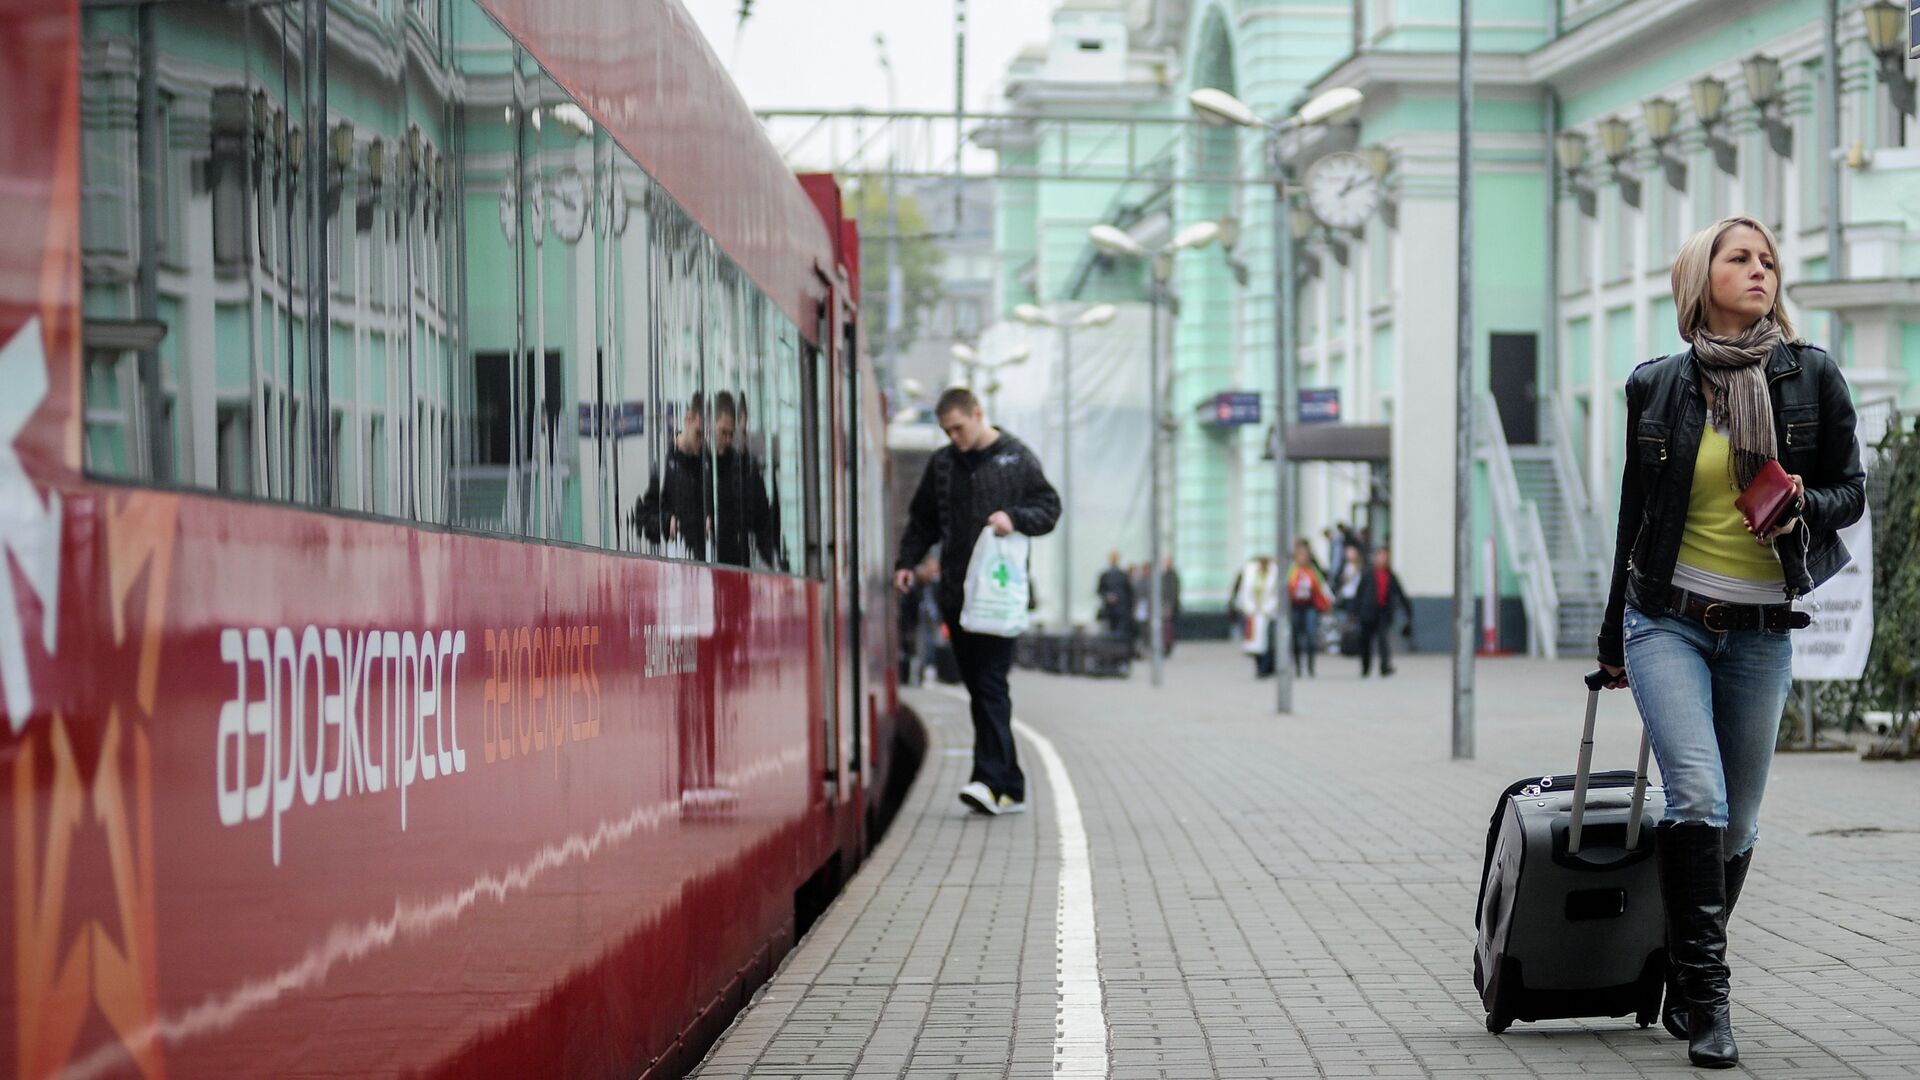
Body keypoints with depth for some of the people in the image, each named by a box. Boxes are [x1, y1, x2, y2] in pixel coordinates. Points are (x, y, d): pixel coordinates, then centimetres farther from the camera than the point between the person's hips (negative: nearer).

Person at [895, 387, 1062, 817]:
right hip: (956, 594, 5)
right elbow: (923, 520, 20)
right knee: (978, 686, 5)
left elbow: (1049, 508, 5)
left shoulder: (1016, 458, 2)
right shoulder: (941, 463, 13)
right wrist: (907, 562, 6)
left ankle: (990, 780, -19)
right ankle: (1010, 788, 9)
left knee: (990, 684, -13)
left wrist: (1015, 517, -14)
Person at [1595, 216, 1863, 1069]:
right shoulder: (1658, 387, 1)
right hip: (1670, 621, -2)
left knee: (1736, 824, 7)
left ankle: (1685, 990, 26)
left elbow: (1850, 490, 8)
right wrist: (1614, 636, 17)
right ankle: (1707, 997, -14)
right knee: (1697, 797, -19)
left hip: (1763, 631, 2)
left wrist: (1805, 505, -16)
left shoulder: (1811, 376, 0)